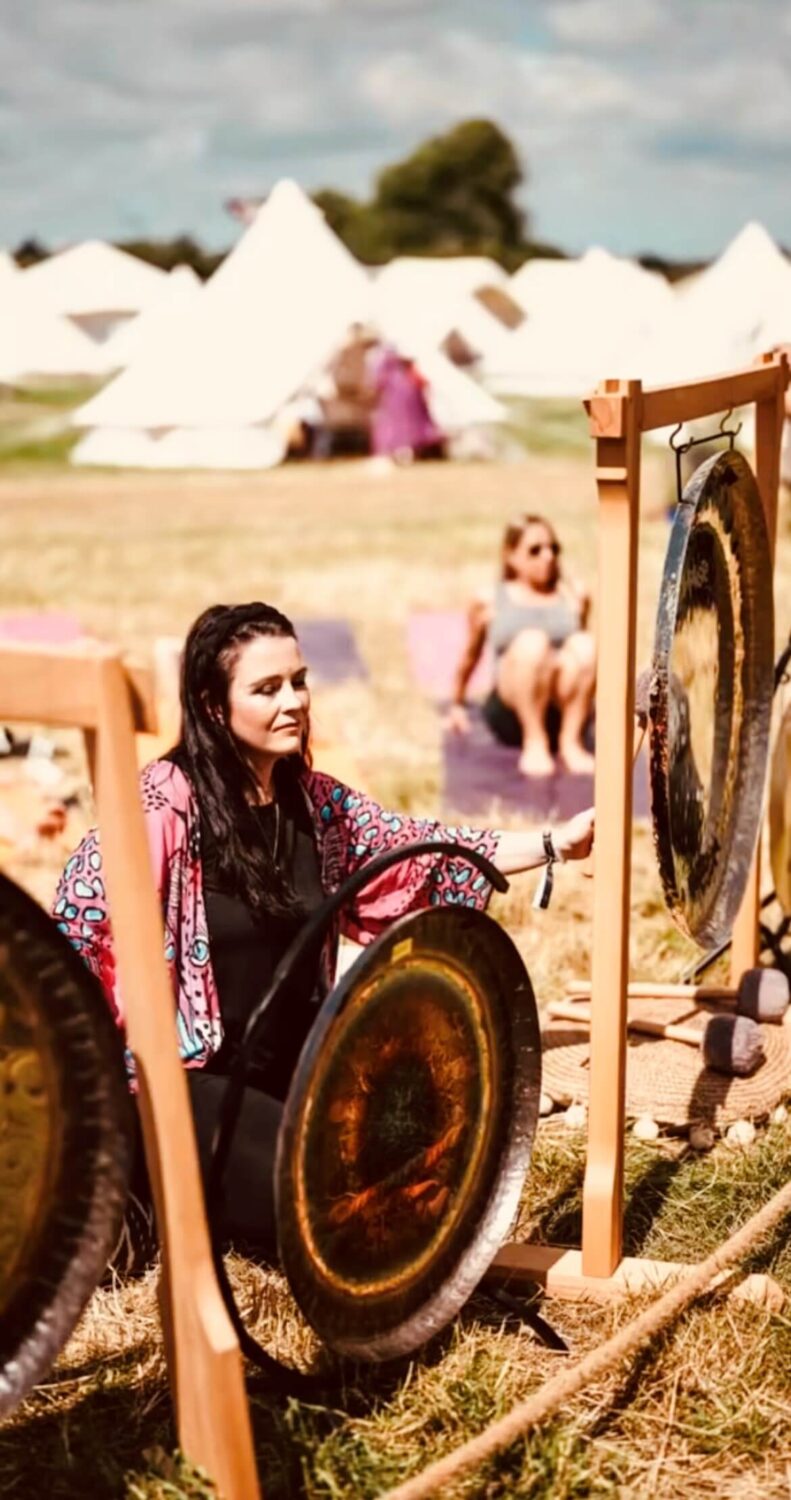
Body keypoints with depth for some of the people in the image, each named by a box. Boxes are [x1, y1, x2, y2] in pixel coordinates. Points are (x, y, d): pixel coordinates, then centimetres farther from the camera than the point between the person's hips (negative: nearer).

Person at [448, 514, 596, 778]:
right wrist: (457, 704, 28)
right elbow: (470, 656, 21)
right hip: (510, 712, -2)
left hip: (564, 709, 2)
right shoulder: (489, 602, 8)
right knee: (532, 641, -32)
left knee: (584, 644, -29)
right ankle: (534, 743, -28)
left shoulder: (575, 596, 14)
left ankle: (570, 742, -22)